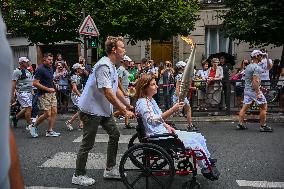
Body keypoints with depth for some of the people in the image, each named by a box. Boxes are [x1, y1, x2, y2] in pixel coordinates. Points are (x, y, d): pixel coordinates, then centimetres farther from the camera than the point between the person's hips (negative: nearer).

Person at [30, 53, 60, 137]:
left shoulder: (50, 68, 13)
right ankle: (33, 126, 12)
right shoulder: (40, 69, -13)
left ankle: (50, 131, 11)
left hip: (52, 93, 8)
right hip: (44, 94, -8)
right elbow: (35, 83, -18)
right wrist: (48, 89, -18)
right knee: (47, 114, -9)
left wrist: (53, 87, 11)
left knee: (54, 112, 3)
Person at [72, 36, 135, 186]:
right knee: (87, 144, 0)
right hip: (92, 110, -10)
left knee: (114, 134, 12)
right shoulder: (104, 66, -22)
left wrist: (128, 106, 14)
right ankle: (78, 175, 14)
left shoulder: (112, 66, 11)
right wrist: (124, 111, -23)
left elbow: (116, 90, 16)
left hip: (103, 109, 10)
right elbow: (108, 93, -27)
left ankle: (110, 169, 22)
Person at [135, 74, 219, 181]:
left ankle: (208, 160, 18)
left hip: (163, 132, 10)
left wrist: (167, 127, 5)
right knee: (193, 143, -16)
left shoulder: (151, 100, 13)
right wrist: (172, 110, -43)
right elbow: (153, 121, -35)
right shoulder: (142, 103, -18)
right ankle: (206, 169, 3)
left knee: (199, 137, 3)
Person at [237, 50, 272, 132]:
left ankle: (240, 124, 10)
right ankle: (263, 126, 4)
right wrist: (258, 93, -24)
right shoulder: (257, 67, -15)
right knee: (263, 107, 1)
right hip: (254, 90, -9)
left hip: (247, 90, 9)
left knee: (245, 107, 10)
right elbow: (255, 81, -24)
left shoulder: (248, 66, 13)